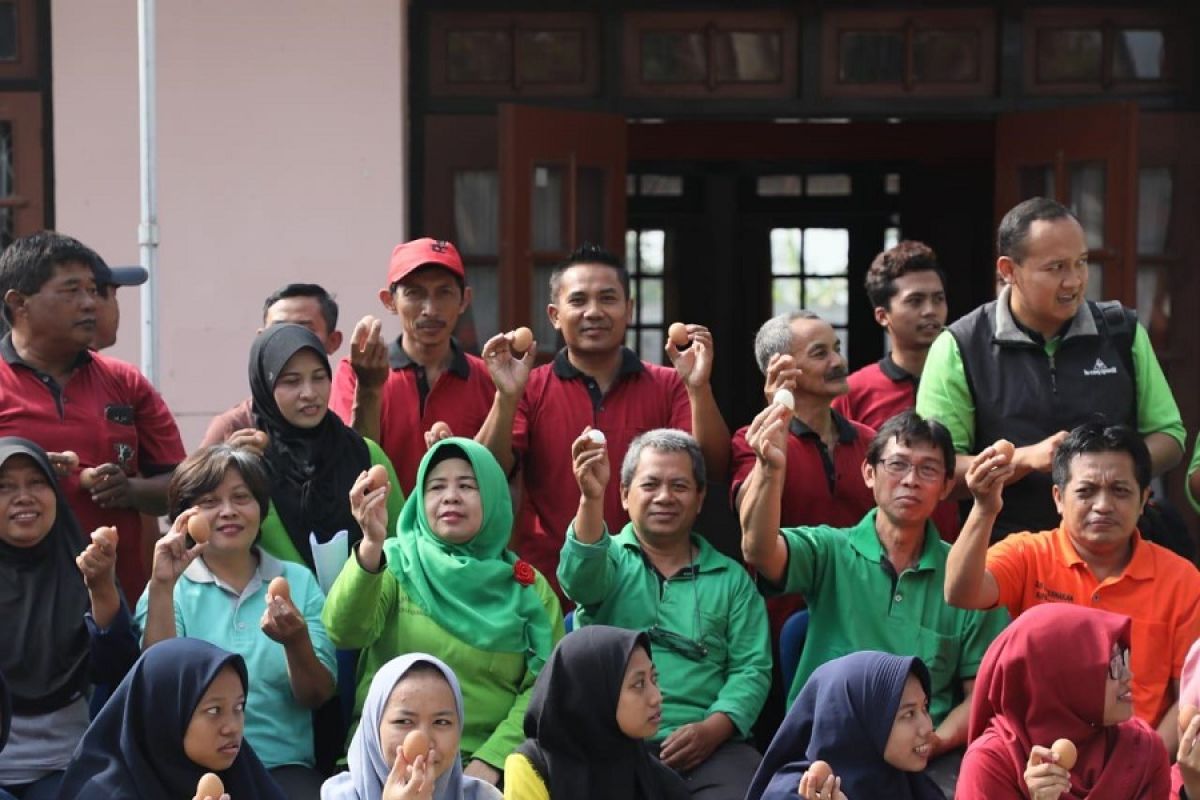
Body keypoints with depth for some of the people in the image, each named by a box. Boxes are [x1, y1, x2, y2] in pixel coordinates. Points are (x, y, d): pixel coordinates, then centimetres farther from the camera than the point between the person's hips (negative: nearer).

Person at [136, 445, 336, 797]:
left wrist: (297, 642, -17)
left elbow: (317, 697, 3)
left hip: (283, 767, 1)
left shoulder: (298, 582, 10)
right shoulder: (171, 589, 7)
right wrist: (162, 586, -16)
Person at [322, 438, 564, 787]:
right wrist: (372, 545, -26)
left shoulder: (529, 588, 9)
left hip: (486, 766, 1)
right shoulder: (397, 563, 5)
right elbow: (345, 633, -11)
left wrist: (490, 761, -11)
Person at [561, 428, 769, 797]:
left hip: (709, 747, 1)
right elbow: (579, 580, -11)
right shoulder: (608, 558, 13)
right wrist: (591, 499, -27)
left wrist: (713, 728, -12)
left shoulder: (731, 578, 15)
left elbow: (751, 669, 7)